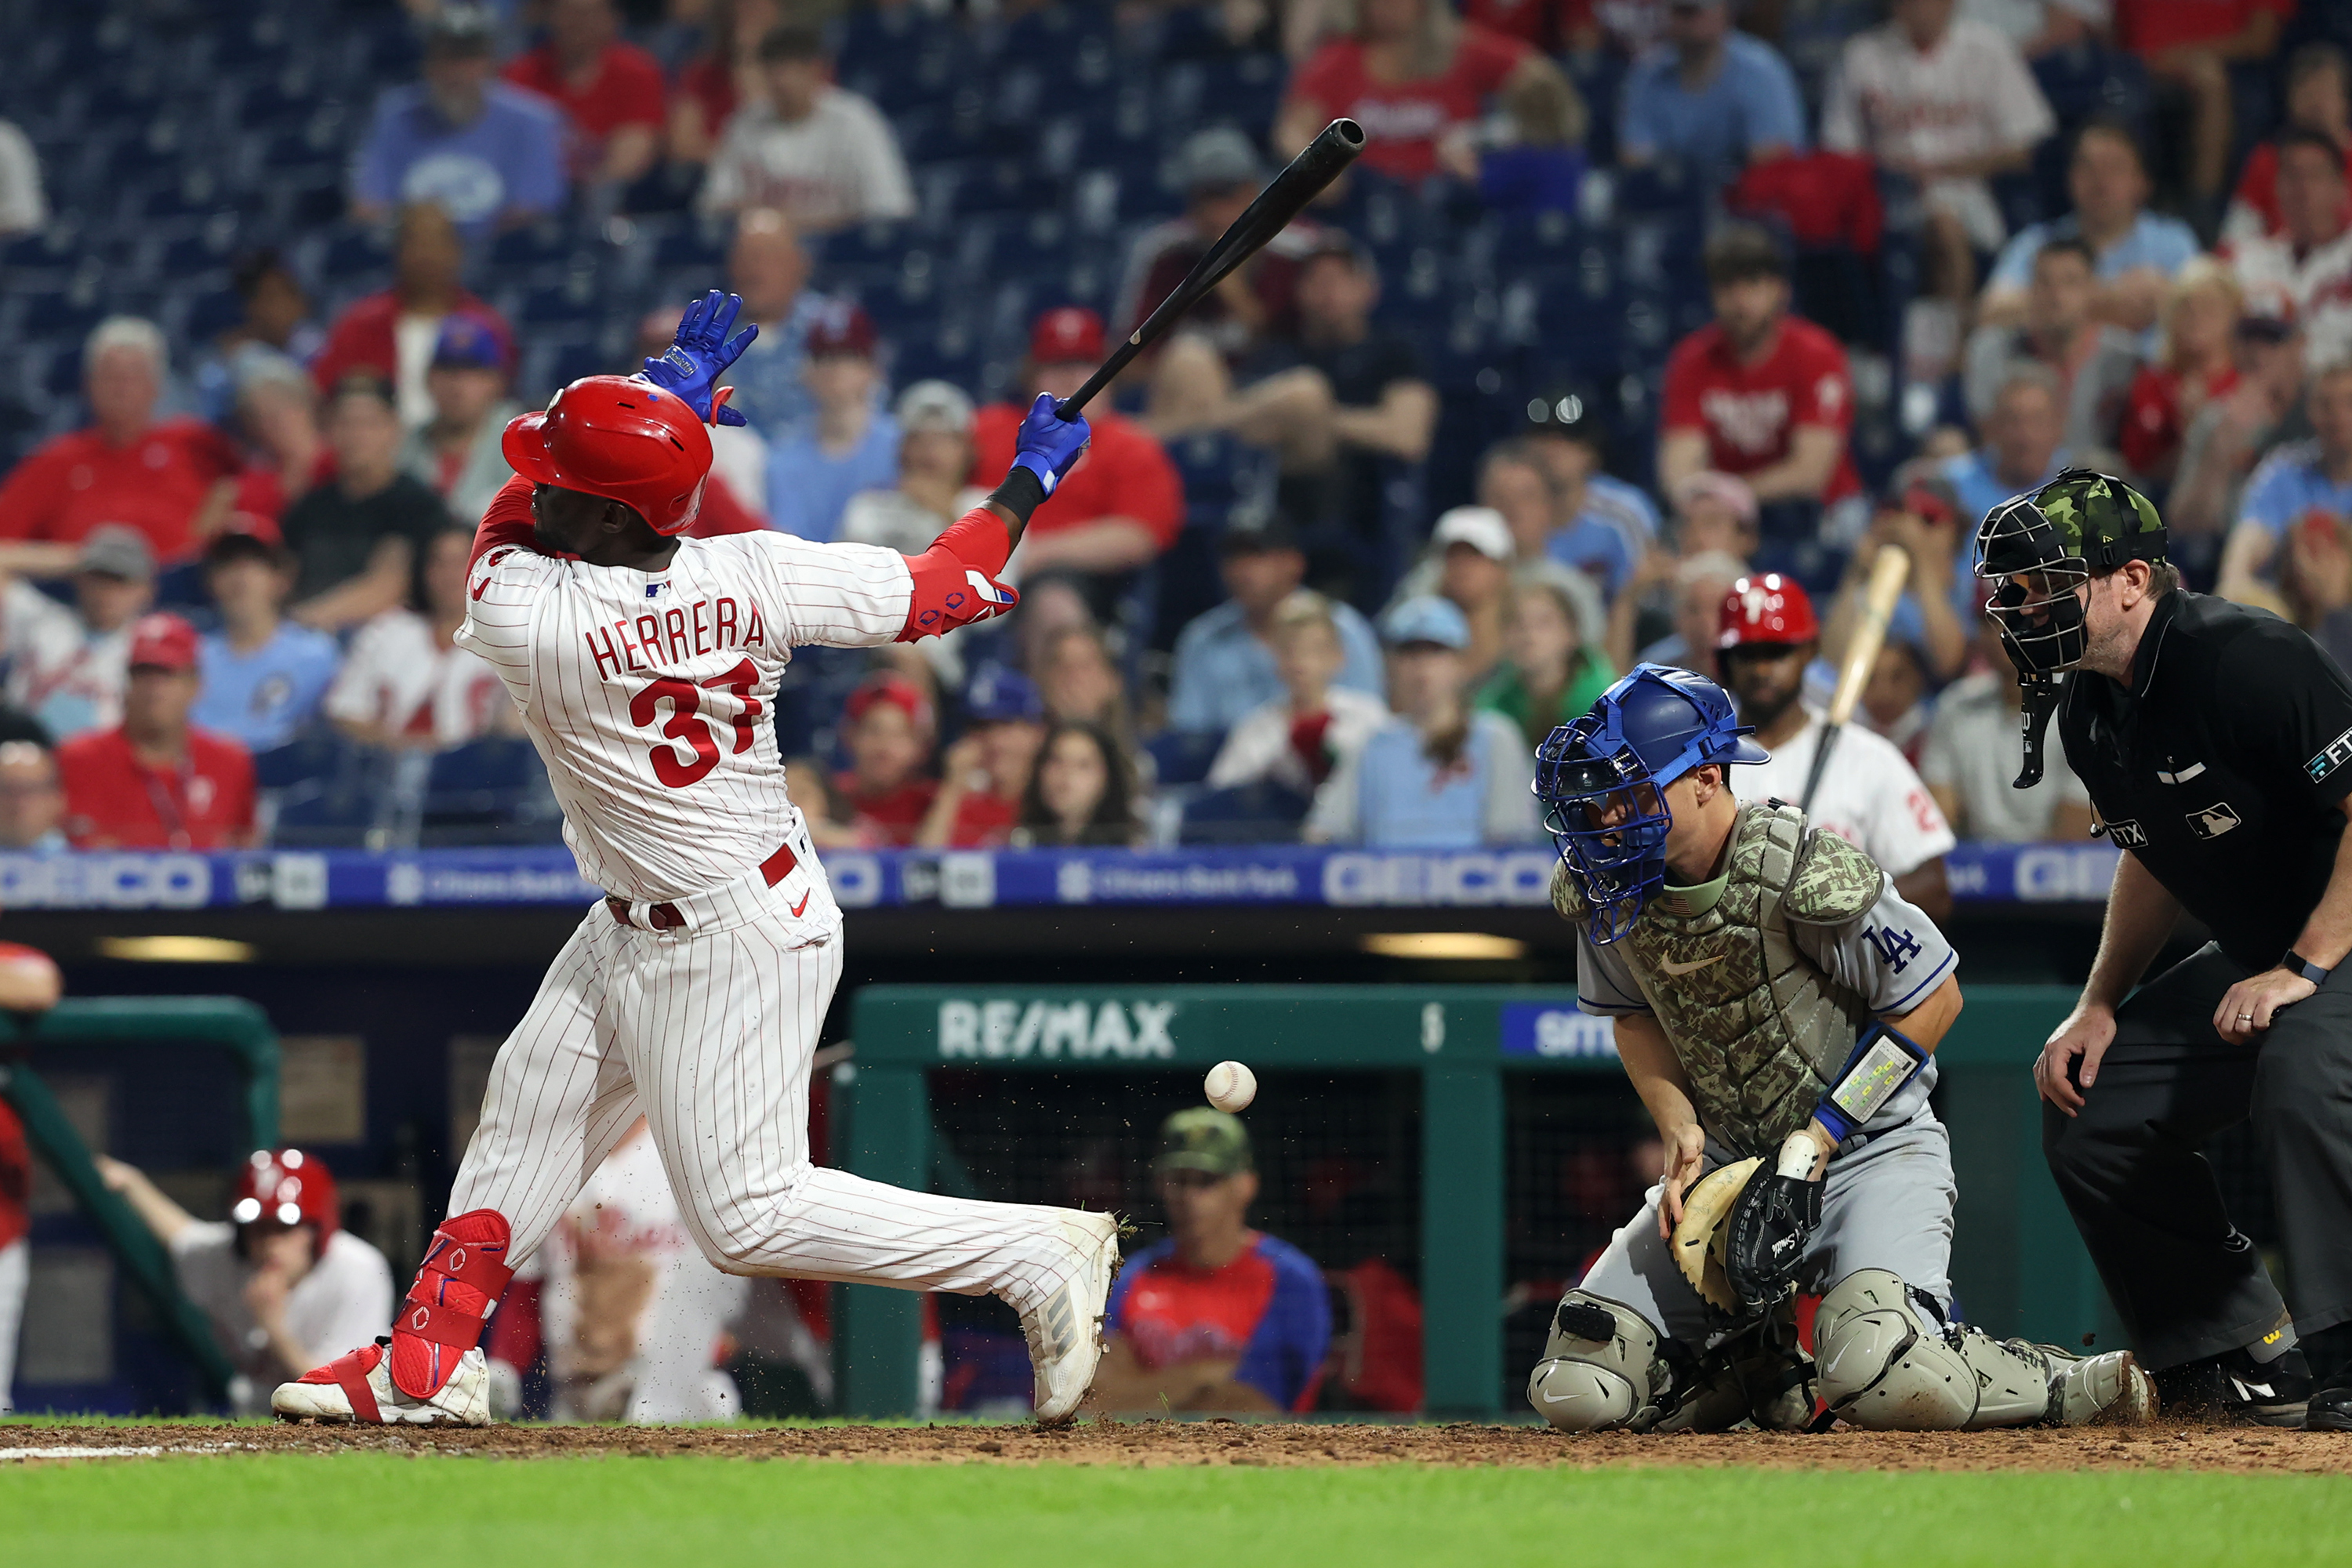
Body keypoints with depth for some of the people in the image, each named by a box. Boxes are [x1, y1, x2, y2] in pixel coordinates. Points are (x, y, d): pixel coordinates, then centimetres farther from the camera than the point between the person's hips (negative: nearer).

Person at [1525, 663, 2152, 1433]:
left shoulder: (1803, 873, -25)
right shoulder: (1604, 892, -7)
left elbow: (1932, 998, -14)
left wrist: (1813, 1144, -17)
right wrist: (1679, 1130, -8)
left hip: (1872, 1144, -6)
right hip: (1730, 1160, 6)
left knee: (1881, 1378, -33)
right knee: (1575, 1391, -7)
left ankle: (2090, 1385, -5)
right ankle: (1774, 1373, 18)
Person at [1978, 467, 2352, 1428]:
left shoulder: (2243, 660, -25)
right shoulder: (2089, 712, 4)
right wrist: (2099, 1006, 9)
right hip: (2258, 952, 10)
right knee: (2091, 1107, 4)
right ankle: (2242, 1358, 12)